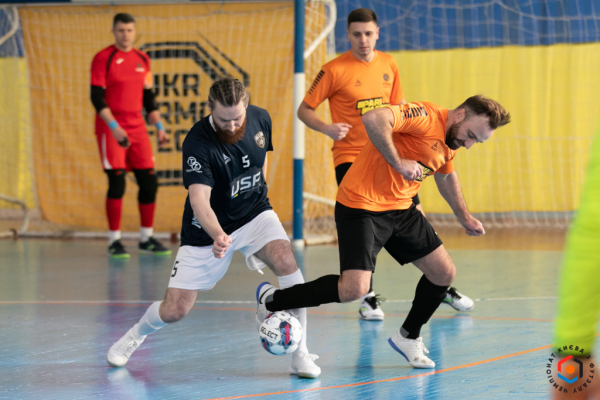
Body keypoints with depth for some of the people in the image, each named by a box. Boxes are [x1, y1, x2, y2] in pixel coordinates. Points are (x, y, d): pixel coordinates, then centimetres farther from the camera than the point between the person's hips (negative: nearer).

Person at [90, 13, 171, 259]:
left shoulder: (142, 60, 11)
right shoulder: (103, 59, -6)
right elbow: (97, 97, -12)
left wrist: (159, 127, 11)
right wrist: (114, 127, -22)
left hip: (137, 128, 6)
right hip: (111, 130, -6)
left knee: (149, 183, 3)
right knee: (117, 183, -10)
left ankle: (147, 238, 15)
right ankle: (114, 241, -3)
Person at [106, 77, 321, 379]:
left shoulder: (260, 119, -10)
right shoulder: (198, 143, -27)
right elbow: (199, 199, -38)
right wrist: (218, 236, -55)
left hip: (254, 213, 3)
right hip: (207, 229, -3)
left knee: (286, 261, -28)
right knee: (175, 310, -3)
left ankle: (300, 354, -18)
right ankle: (136, 335, 34)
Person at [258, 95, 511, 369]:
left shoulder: (451, 142, 10)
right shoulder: (425, 117, -20)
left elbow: (446, 175, 32)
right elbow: (373, 119, -36)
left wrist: (464, 217, 34)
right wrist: (398, 162, -30)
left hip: (400, 210, 9)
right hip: (362, 207, -9)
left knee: (444, 273, 8)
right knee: (354, 289, -22)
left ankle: (408, 337, 29)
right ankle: (271, 300, -4)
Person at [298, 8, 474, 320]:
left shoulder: (388, 64, 5)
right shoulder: (335, 70, -10)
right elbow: (304, 110, -6)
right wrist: (327, 128, -24)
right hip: (350, 156, -4)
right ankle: (367, 297, -3)